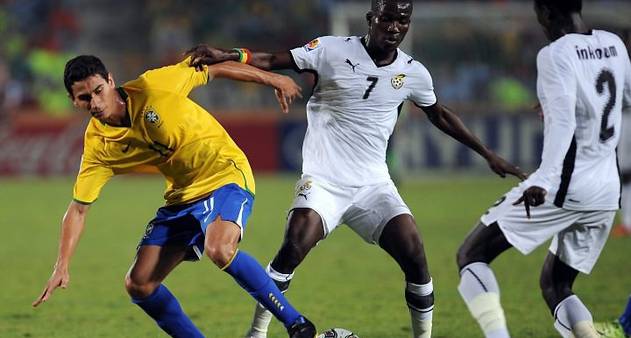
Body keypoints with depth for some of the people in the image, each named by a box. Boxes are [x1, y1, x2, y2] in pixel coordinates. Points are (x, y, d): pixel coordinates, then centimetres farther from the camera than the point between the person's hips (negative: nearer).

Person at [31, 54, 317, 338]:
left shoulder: (151, 87, -17)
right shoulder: (98, 146, -7)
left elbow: (214, 70, -4)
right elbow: (78, 209, -3)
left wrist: (272, 79, 2)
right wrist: (62, 268, -12)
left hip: (226, 175, -6)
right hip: (182, 196, 6)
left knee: (219, 249, -34)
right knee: (138, 285, -3)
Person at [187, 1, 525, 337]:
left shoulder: (413, 73, 5)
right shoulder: (333, 51, -6)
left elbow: (440, 116, 22)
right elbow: (270, 61, -7)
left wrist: (487, 154, 24)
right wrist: (225, 55, -23)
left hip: (373, 184, 3)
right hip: (323, 179, -3)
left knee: (415, 257, -11)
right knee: (294, 247, -24)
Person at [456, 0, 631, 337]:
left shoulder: (556, 55, -12)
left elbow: (563, 122, -24)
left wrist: (544, 181, -33)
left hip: (565, 186, -7)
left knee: (471, 255, 1)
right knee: (554, 284, 20)